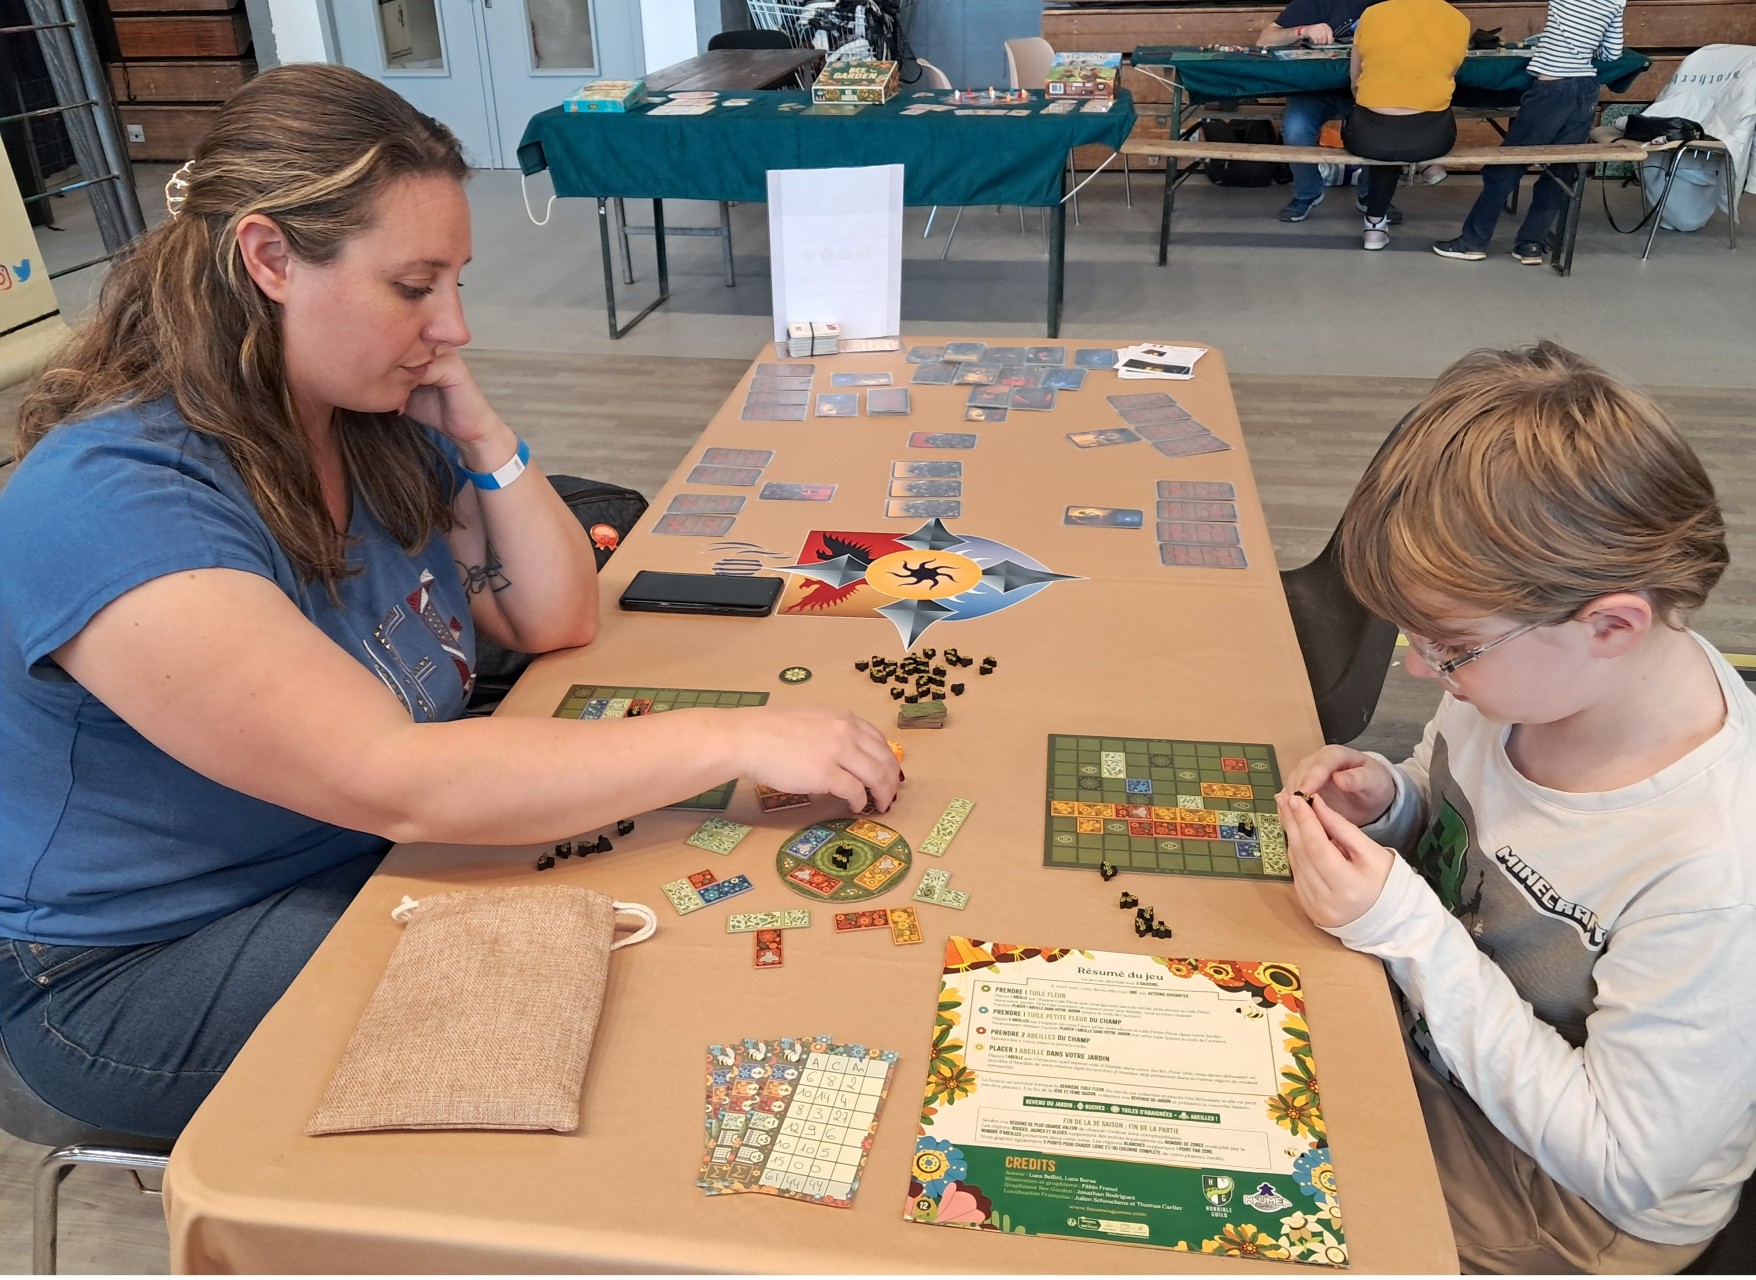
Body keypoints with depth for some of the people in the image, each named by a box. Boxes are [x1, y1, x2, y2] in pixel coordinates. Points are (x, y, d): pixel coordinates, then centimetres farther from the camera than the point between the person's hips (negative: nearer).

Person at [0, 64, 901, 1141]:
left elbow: (559, 622, -2)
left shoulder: (377, 422, -4)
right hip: (151, 965, -6)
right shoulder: (111, 503, -29)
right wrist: (736, 740, -39)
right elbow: (392, 782, -37)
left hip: (380, 852, 7)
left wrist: (481, 433, -16)